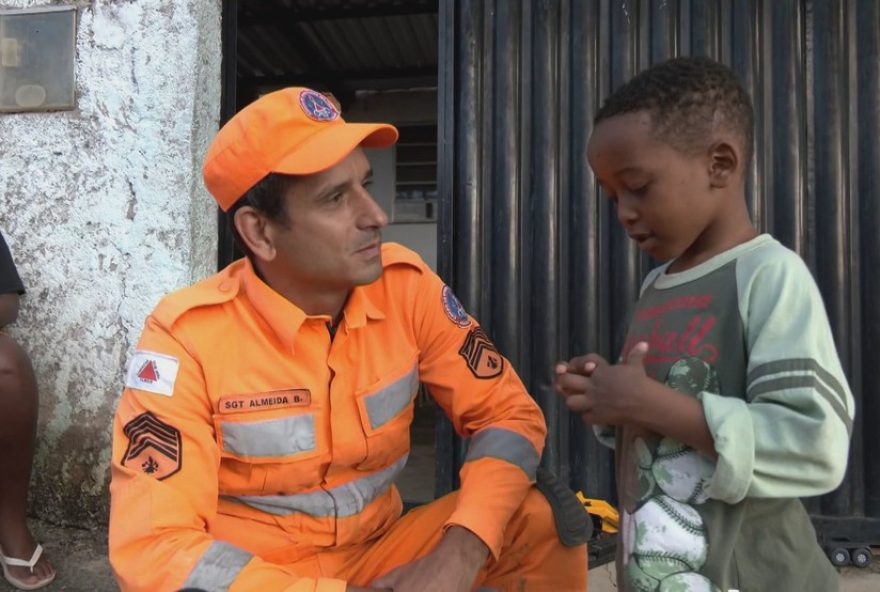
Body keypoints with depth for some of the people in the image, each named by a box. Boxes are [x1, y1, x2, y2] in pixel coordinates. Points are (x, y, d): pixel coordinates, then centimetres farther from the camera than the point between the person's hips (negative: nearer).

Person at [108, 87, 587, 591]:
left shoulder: (405, 284, -14)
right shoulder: (188, 336, -23)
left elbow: (508, 412, -9)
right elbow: (151, 547, -22)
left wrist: (460, 551, -25)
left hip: (378, 551, 1)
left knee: (542, 522, -19)